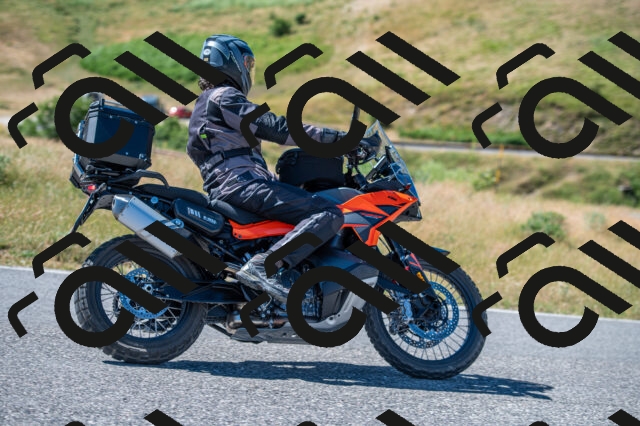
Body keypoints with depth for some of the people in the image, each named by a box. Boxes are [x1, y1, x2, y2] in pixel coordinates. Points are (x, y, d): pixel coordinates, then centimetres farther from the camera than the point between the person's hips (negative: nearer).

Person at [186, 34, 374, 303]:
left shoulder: (205, 105, 26)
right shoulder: (224, 97, -5)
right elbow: (274, 127, -15)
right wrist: (336, 138, -15)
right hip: (242, 184, -11)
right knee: (329, 214, -22)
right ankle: (264, 267, -35)